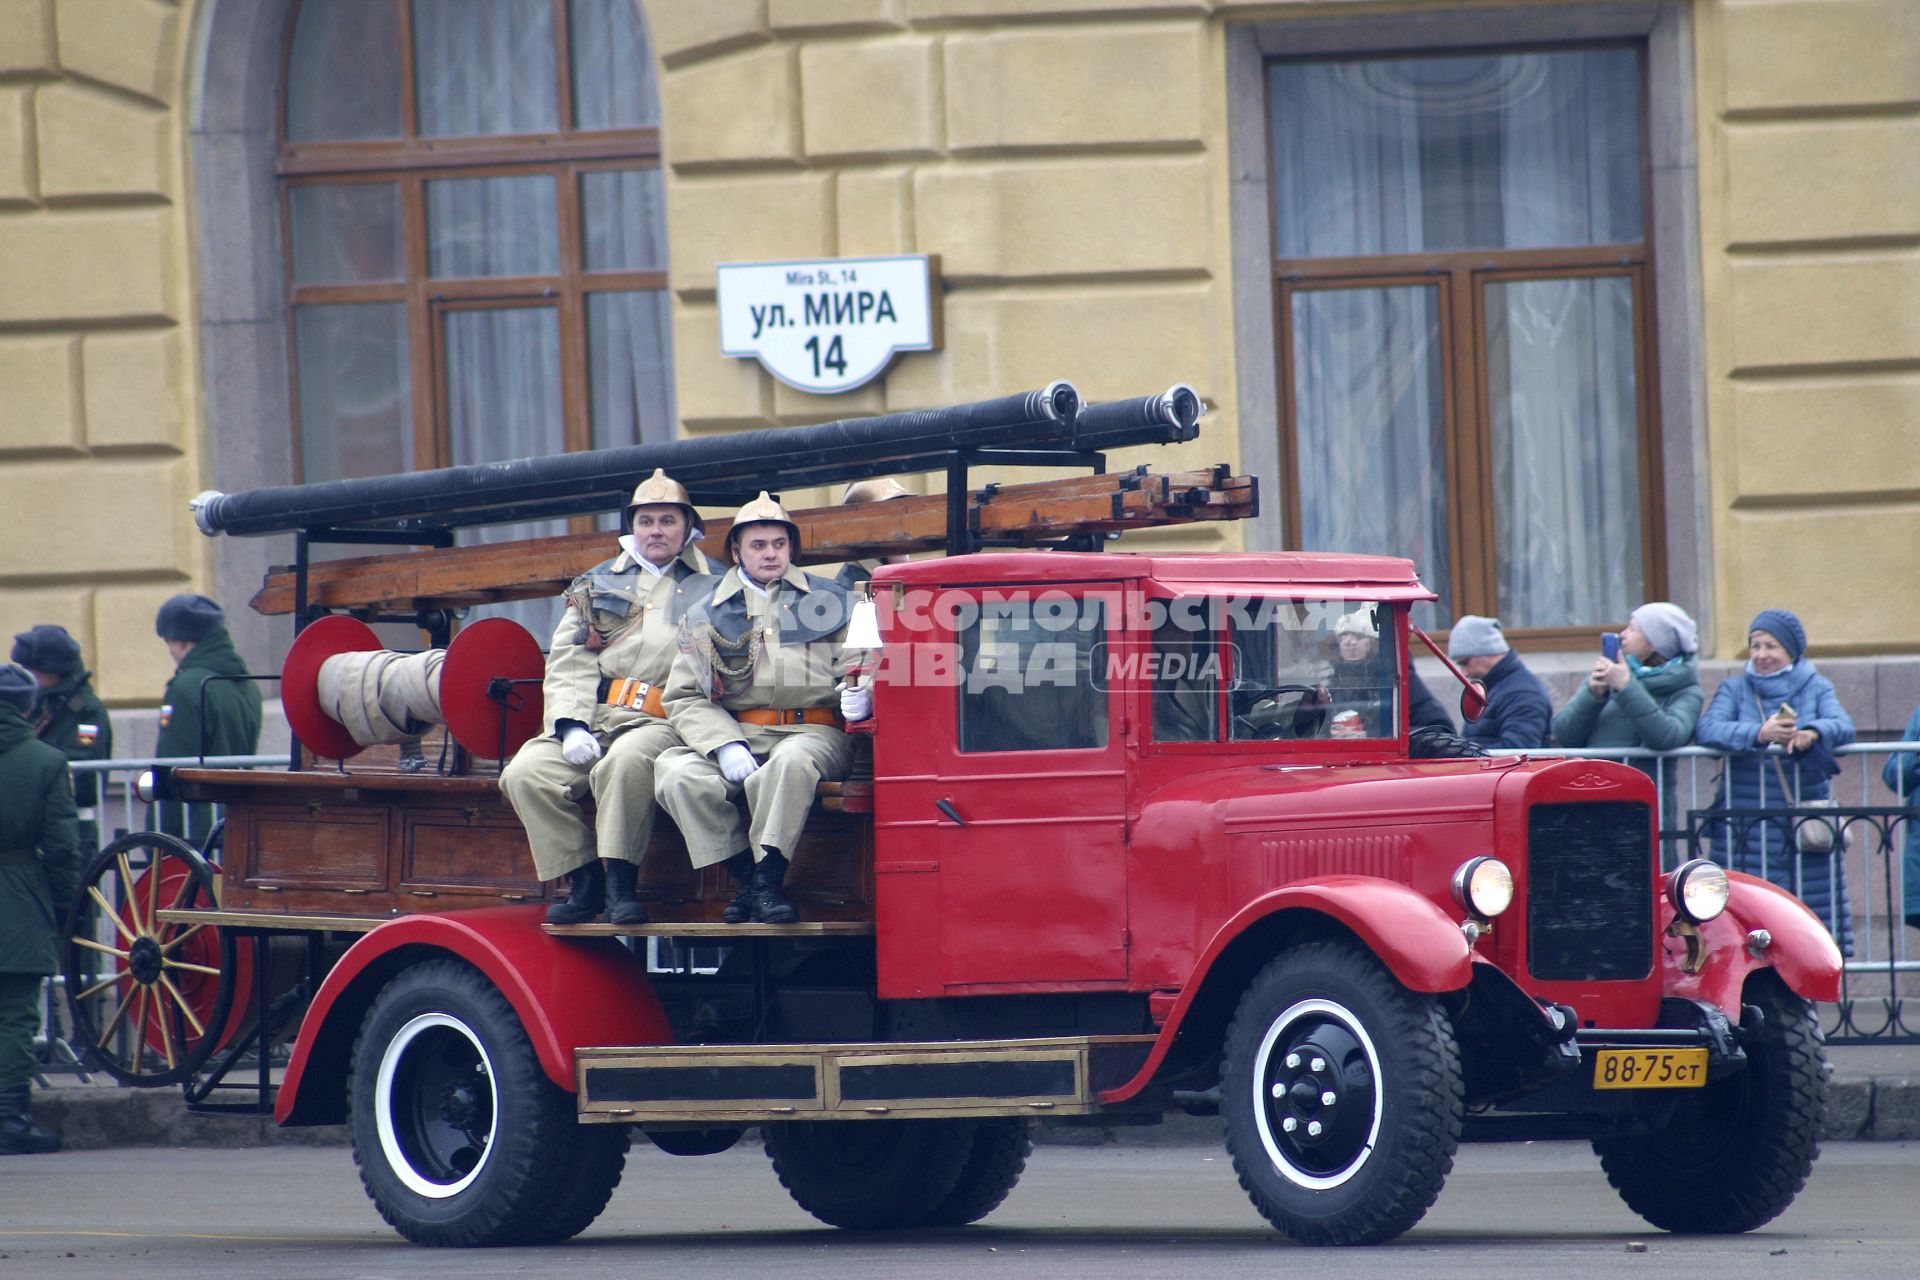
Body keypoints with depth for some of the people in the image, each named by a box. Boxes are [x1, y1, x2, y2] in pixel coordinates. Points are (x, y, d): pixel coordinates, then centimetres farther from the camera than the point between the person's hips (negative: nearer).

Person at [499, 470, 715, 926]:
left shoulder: (712, 588, 14)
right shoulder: (596, 585, 23)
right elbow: (569, 663, 13)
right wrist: (571, 726, -5)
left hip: (665, 722, -4)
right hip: (592, 718, 4)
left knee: (626, 760, -38)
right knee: (526, 772, -22)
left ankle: (621, 883, -28)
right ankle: (583, 882, -13)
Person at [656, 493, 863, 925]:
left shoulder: (830, 601, 17)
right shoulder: (707, 616, 17)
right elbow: (685, 698, 8)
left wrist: (861, 698, -16)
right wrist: (724, 745, -10)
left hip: (813, 731, -2)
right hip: (734, 732, 2)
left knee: (791, 762, -39)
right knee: (677, 773, -29)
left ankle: (769, 880, -30)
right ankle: (745, 879, -19)